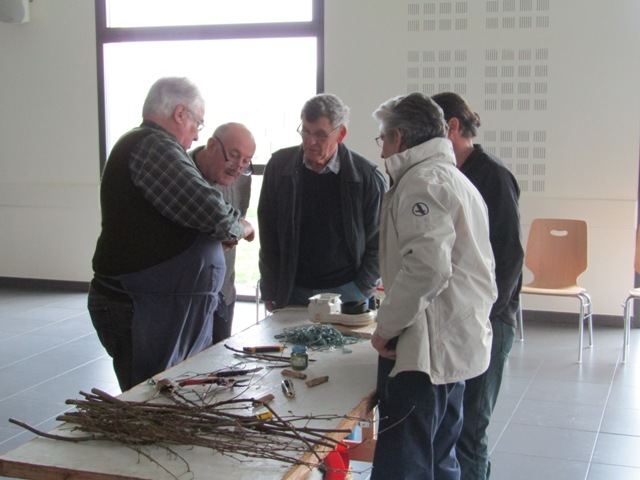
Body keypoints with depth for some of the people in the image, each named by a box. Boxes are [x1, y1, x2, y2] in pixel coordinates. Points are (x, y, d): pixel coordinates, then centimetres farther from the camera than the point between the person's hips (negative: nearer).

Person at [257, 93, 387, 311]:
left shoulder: (367, 176, -5)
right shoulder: (280, 166, 1)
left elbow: (378, 241, 1)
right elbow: (268, 234, 6)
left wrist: (361, 291, -6)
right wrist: (270, 293, 3)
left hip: (345, 291, -2)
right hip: (291, 292, 2)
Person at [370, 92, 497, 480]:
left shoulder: (422, 181, -12)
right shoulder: (457, 178, 20)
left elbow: (427, 267, -25)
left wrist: (387, 326, -14)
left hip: (427, 347, -11)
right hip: (458, 343, 11)